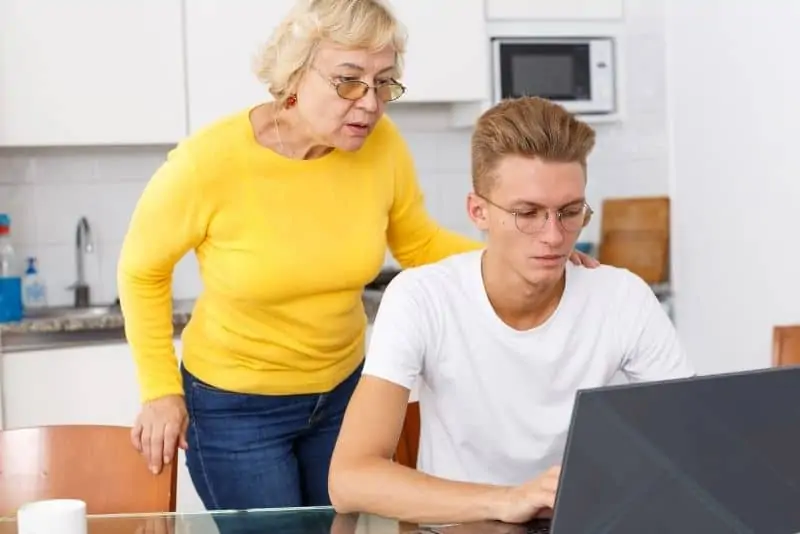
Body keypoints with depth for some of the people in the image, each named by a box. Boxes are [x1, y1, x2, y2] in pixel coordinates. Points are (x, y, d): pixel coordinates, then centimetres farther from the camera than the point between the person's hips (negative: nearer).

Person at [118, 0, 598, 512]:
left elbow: (419, 244, 1)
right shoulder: (207, 163, -26)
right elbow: (143, 270, -8)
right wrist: (161, 390, -6)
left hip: (344, 386, 4)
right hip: (235, 403, -4)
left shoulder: (382, 144, -16)